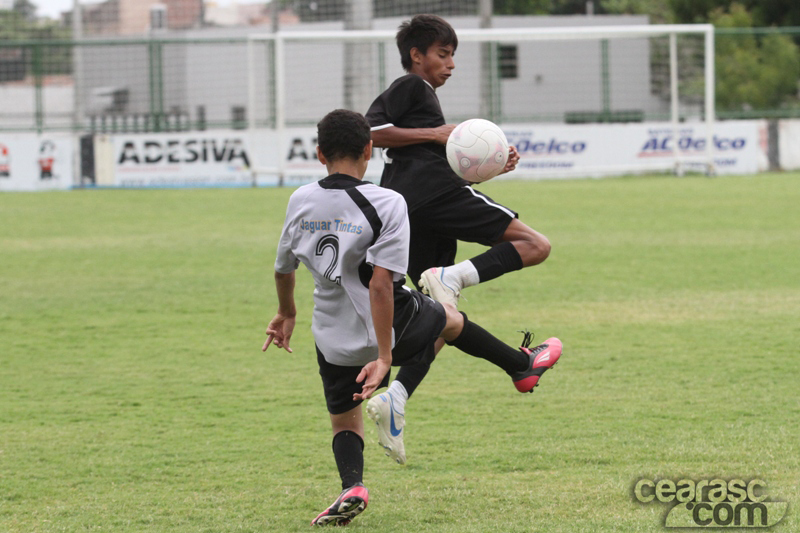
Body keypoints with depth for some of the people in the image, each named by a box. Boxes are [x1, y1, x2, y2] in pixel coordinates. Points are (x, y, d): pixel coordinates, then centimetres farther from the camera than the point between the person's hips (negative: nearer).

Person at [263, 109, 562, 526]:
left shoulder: (301, 202, -5)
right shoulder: (386, 204, -19)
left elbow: (283, 268, 10)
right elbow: (380, 283, -25)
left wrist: (286, 313, 31)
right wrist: (384, 357, -23)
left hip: (334, 340, 3)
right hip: (391, 326, -3)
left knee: (344, 421, 19)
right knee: (450, 319, 28)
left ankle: (351, 485, -9)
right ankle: (523, 366, 49)